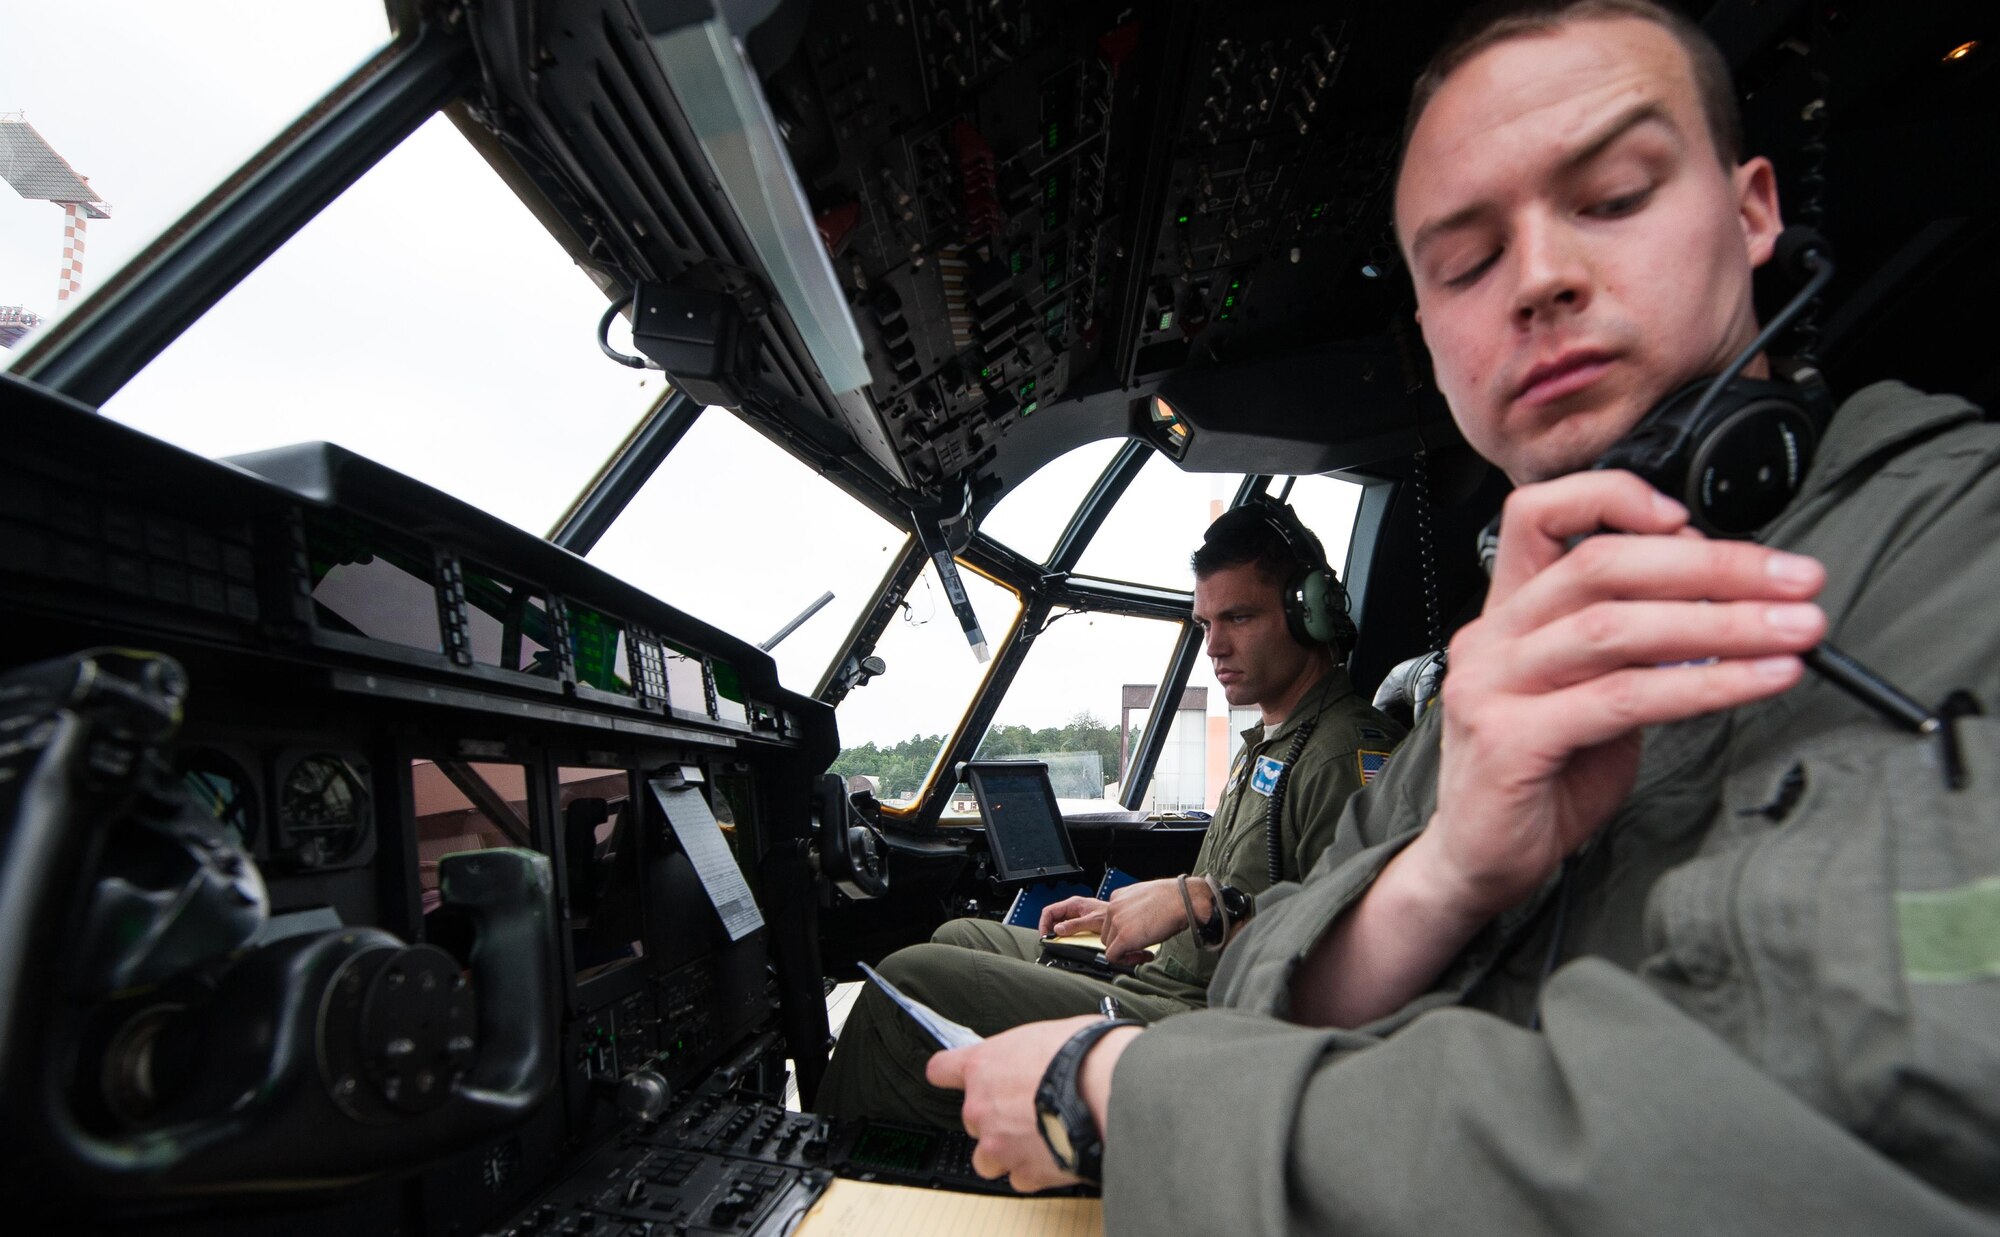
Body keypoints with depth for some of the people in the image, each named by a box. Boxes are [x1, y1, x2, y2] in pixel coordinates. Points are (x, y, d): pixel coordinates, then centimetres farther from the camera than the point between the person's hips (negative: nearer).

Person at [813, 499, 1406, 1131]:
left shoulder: (1350, 749, -16)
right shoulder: (1266, 742, 17)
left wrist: (1201, 901, -26)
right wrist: (1123, 914, 15)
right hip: (1169, 979, 11)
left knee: (910, 980, -16)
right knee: (959, 937, 19)